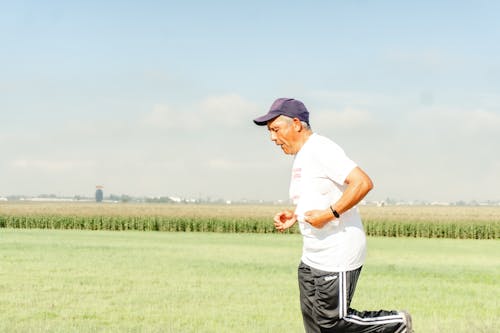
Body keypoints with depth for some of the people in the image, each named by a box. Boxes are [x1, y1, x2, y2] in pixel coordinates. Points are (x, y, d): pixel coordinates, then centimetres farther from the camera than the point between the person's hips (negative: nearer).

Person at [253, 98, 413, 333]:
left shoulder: (321, 150, -17)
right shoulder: (300, 157, 13)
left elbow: (363, 183, -26)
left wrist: (330, 214, -27)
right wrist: (294, 216, 10)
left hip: (338, 256, -10)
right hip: (312, 258, 10)